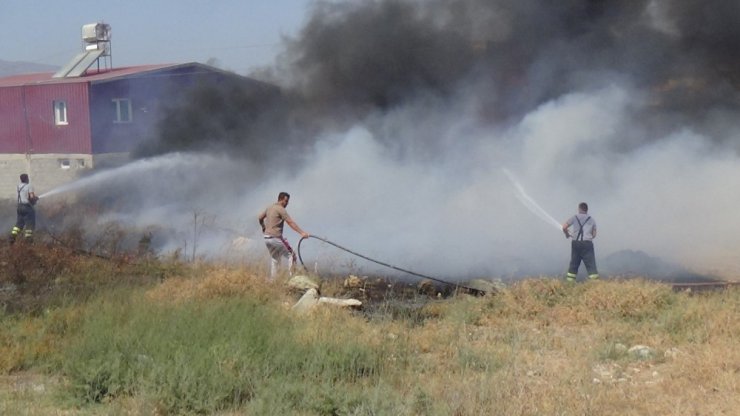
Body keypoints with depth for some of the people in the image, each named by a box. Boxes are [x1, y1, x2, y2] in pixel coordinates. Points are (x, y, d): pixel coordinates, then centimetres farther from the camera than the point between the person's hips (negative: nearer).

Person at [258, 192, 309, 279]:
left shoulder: (269, 208, 12)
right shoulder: (280, 209, -13)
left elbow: (260, 218, 25)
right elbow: (291, 222, -20)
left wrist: (264, 228, 40)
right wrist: (302, 233, -25)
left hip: (267, 238, 9)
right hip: (276, 238, -9)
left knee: (275, 259, 21)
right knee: (291, 256, -2)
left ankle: (272, 279, 20)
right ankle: (291, 276, -10)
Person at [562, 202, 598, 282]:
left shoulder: (574, 217, 5)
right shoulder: (591, 219, 9)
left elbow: (564, 227, -5)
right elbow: (594, 234, 8)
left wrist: (567, 234, 14)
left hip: (576, 243, 1)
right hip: (587, 243, -1)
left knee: (574, 262, 11)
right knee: (590, 262, -3)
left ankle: (570, 279, 13)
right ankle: (594, 278, -12)